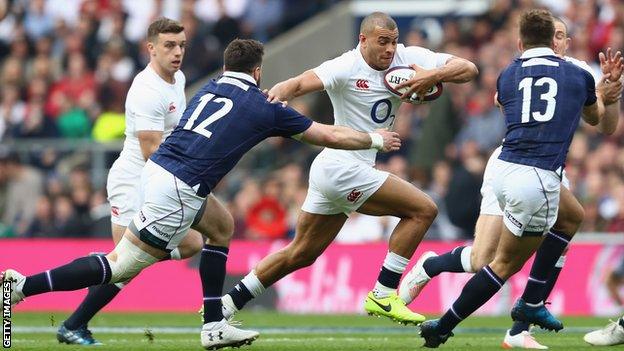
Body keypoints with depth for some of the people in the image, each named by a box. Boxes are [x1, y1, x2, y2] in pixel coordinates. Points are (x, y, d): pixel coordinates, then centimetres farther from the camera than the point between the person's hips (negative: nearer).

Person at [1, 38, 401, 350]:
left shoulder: (210, 89, 18)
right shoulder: (263, 108, 3)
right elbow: (330, 136, 13)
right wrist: (376, 140, 27)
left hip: (155, 170, 8)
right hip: (177, 192, -8)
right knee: (120, 267, -6)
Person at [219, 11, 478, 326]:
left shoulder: (408, 58, 2)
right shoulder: (347, 68, -15)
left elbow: (468, 69, -2)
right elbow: (299, 84, -27)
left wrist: (434, 75, -22)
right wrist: (278, 94, -49)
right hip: (341, 167, -8)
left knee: (300, 254, 16)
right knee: (423, 209, -10)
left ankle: (227, 304, 23)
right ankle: (383, 296, -8)